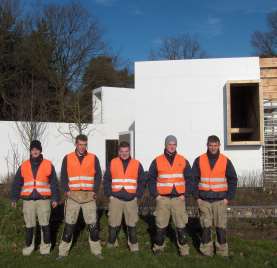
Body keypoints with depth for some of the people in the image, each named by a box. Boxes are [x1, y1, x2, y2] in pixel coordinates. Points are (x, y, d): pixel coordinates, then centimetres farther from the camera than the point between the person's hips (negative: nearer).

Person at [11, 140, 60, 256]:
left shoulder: (48, 165, 3)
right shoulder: (24, 166, 7)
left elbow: (54, 183, 4)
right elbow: (16, 183, 11)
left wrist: (55, 198, -2)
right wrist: (14, 198, 4)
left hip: (44, 199, -1)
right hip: (28, 200, 2)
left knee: (44, 224, -1)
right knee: (29, 225, 5)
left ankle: (45, 246, 13)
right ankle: (29, 246, 19)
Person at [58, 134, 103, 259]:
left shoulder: (93, 158, 4)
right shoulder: (67, 158, 5)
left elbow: (98, 175, 3)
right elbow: (63, 176, 5)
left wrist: (95, 191, -8)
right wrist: (66, 190, -8)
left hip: (89, 196, 0)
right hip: (73, 196, 0)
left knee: (93, 224, 3)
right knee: (69, 224, 4)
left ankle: (96, 250, 15)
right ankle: (63, 251, 14)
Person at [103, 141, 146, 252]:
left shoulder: (137, 164, 5)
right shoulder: (112, 163, 4)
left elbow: (142, 181, 7)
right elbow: (106, 180, 7)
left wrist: (137, 196, 0)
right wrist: (109, 195, 0)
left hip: (131, 200, 0)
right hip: (115, 199, 0)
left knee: (132, 225, 5)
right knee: (113, 224, 3)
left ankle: (134, 246, 16)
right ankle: (111, 244, 19)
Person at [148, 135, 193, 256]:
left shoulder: (183, 161, 6)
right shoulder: (157, 161, 3)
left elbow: (189, 179, 9)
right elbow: (151, 179, 4)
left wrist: (185, 194, 0)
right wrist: (155, 195, -3)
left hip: (178, 198, 1)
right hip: (162, 199, 0)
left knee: (181, 225, 1)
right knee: (161, 225, 6)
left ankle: (184, 249, 12)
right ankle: (158, 247, 20)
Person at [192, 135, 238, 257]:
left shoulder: (226, 161, 2)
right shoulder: (199, 160, 2)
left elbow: (233, 180, 5)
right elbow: (194, 179, 5)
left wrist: (228, 197, -1)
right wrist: (197, 197, -2)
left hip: (220, 200, 0)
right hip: (204, 200, 0)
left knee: (221, 227, 1)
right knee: (206, 227, 4)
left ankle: (222, 252, 13)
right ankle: (206, 251, 15)